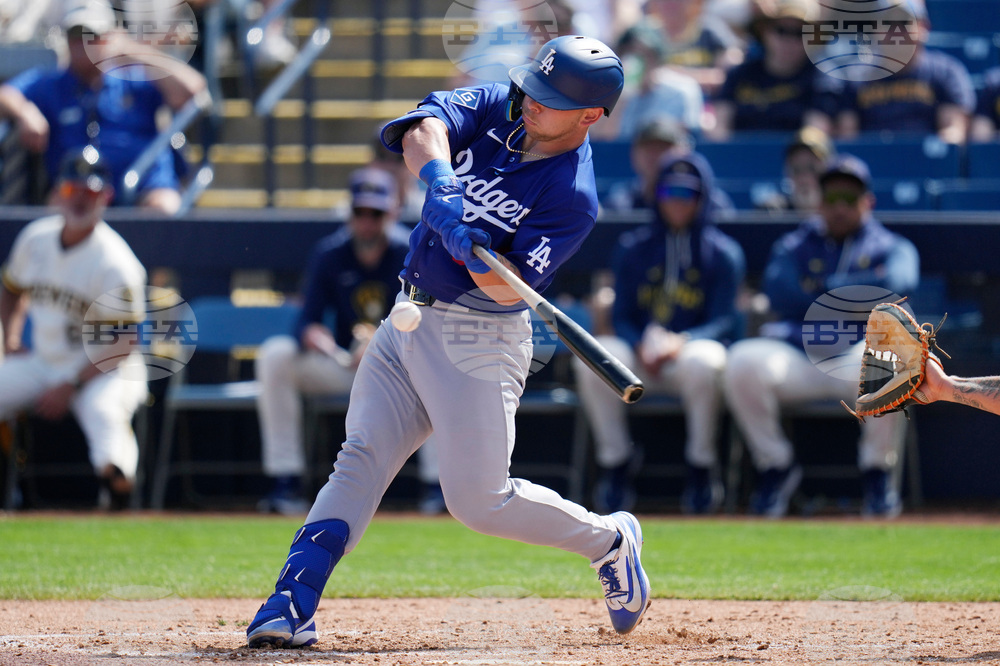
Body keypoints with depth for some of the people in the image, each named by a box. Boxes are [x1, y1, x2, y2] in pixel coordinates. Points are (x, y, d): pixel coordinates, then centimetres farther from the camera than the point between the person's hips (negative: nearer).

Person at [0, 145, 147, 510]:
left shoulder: (115, 263, -17)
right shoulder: (35, 238, 3)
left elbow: (118, 343, -17)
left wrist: (72, 385, -21)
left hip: (103, 370, -6)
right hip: (41, 362, 7)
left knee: (104, 411, -38)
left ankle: (115, 474, -63)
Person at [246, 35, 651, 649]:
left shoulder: (573, 198, -17)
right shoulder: (503, 108, 1)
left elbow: (508, 288, -23)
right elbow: (428, 125, -17)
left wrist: (473, 247, -42)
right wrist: (441, 184, -35)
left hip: (478, 340, -6)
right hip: (410, 322, 6)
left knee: (479, 500, -6)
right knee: (360, 460, -4)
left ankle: (609, 541, 17)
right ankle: (292, 607, -11)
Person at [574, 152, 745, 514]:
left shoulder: (724, 253, 5)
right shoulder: (633, 249, 12)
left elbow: (723, 322, -6)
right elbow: (621, 317, 6)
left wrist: (681, 343, -27)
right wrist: (640, 348, -18)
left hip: (694, 347, -2)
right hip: (639, 356, 2)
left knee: (703, 362, -39)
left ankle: (701, 467, -19)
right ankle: (616, 461, -13)